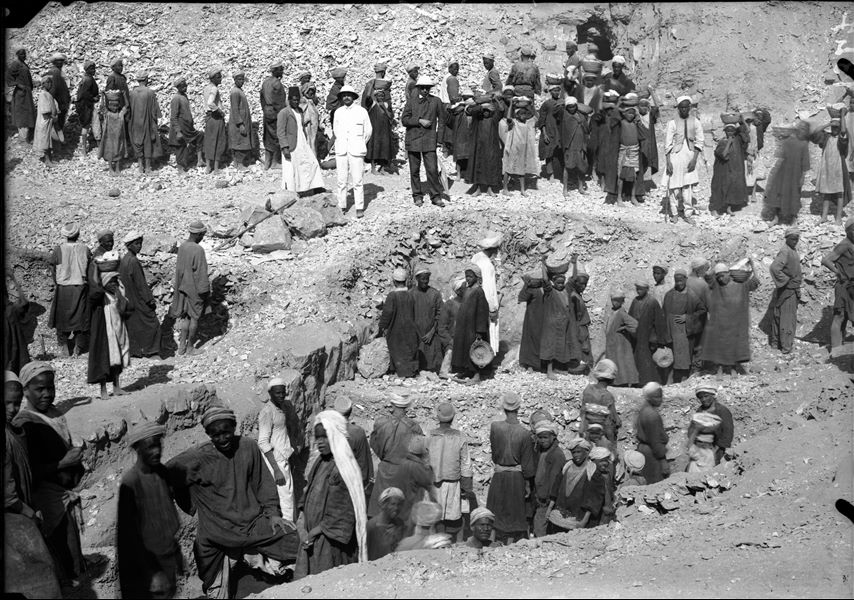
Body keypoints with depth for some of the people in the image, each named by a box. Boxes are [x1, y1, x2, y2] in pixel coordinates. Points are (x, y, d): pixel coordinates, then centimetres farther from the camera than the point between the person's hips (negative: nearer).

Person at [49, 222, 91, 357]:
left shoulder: (58, 250, -9)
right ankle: (78, 349, 10)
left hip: (62, 288, 0)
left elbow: (54, 271, -3)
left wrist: (57, 284, 13)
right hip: (80, 288, 1)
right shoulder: (84, 249, -6)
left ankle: (64, 348, 12)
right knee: (80, 317, 9)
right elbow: (90, 269, -3)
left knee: (62, 317, 12)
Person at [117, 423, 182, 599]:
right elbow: (128, 532, -20)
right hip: (149, 557, -6)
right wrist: (152, 571, -22)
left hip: (170, 550, 6)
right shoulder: (130, 482, -23)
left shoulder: (162, 471, -2)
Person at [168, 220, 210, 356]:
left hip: (183, 287, 7)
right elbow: (201, 273, -20)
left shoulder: (182, 247, 0)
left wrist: (178, 287, 18)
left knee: (185, 316, 15)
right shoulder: (198, 250, -23)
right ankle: (190, 348, 15)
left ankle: (181, 346, 18)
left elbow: (179, 268, 9)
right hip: (195, 289, -7)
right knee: (195, 317, 6)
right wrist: (205, 291, -12)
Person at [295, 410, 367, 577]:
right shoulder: (320, 463, 6)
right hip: (312, 537, 8)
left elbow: (341, 514, -18)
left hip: (331, 540, -8)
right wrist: (302, 521, 1)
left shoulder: (343, 469, -18)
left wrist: (315, 532, -13)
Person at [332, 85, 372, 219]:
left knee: (357, 181, -5)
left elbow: (368, 131, 8)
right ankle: (342, 207, 9)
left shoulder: (361, 111, 1)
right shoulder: (338, 112, 8)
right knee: (341, 181, 2)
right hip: (341, 151, 3)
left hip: (356, 151, -3)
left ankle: (359, 208, 1)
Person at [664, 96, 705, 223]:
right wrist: (668, 162, -11)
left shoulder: (695, 122, 1)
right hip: (675, 156, -3)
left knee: (687, 185, 8)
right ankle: (670, 212, 14)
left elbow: (700, 142, 3)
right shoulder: (672, 123, -6)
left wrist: (694, 159, -6)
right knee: (674, 185, 0)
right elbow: (667, 144, -6)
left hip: (690, 156, 3)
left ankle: (682, 211, 19)